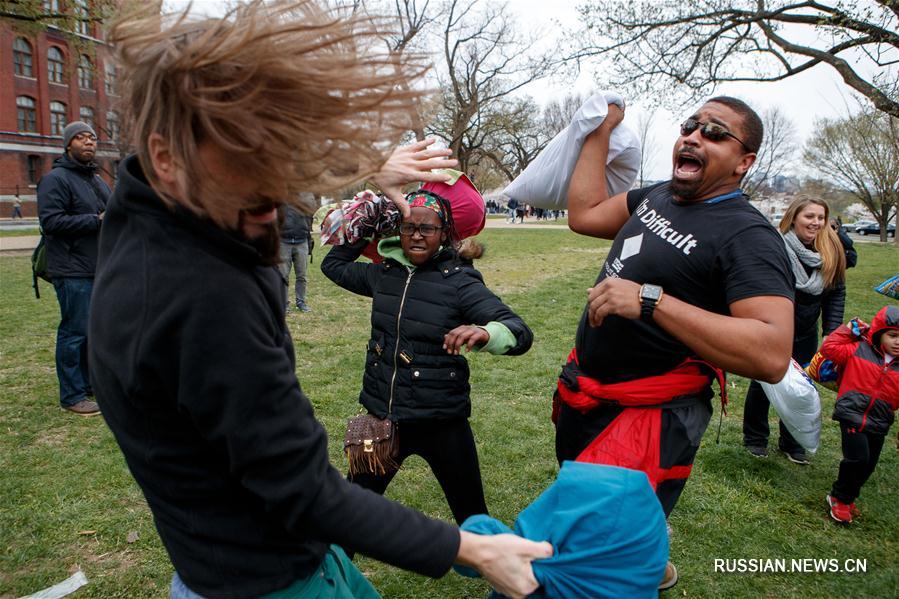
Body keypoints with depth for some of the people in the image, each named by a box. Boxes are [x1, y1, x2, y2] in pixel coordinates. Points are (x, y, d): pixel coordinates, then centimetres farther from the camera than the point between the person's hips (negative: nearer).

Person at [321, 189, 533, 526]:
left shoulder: (460, 282, -14)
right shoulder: (384, 274, 1)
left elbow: (520, 334, -23)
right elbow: (333, 265, 20)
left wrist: (484, 333, -44)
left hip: (441, 423, -4)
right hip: (383, 417, 4)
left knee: (472, 516, 13)